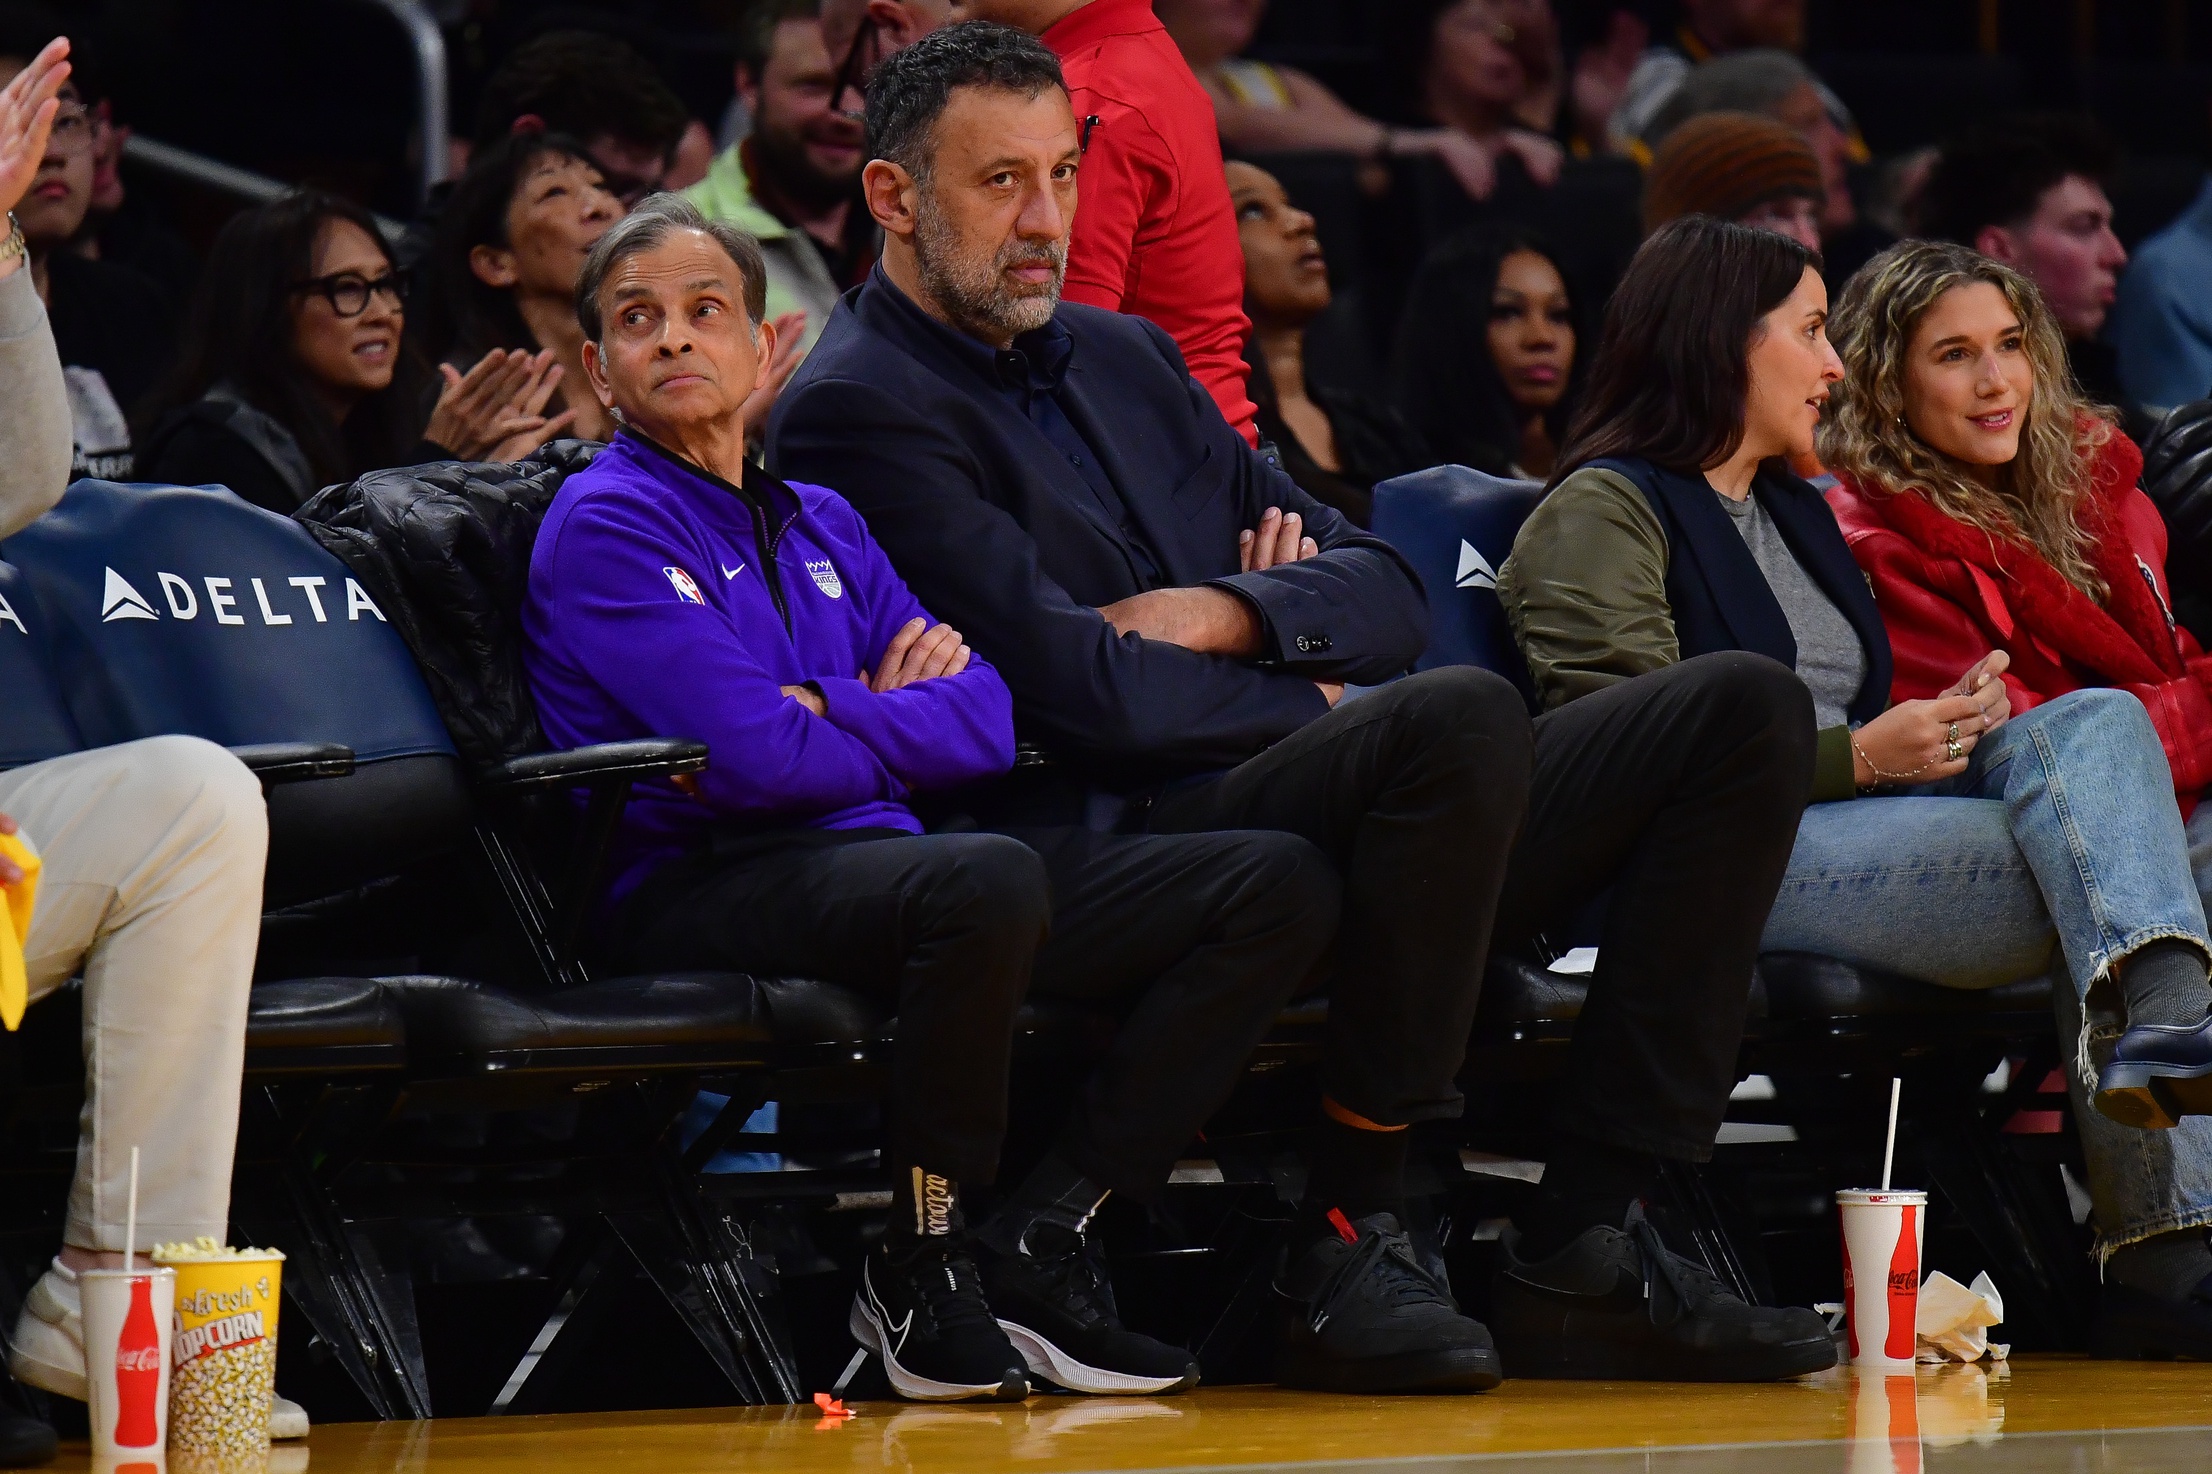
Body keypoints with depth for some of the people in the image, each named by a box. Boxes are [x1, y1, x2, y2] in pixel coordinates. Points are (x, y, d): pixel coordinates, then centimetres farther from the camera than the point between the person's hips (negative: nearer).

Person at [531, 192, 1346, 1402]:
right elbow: (756, 756, -13)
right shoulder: (604, 527, 0)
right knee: (989, 881, -41)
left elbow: (986, 719, 11)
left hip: (881, 858, 8)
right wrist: (899, 730, 4)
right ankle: (921, 1264, -19)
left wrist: (838, 714, -5)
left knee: (1279, 885, -4)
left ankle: (1039, 1243, -8)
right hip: (706, 885, -8)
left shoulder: (819, 525, 24)